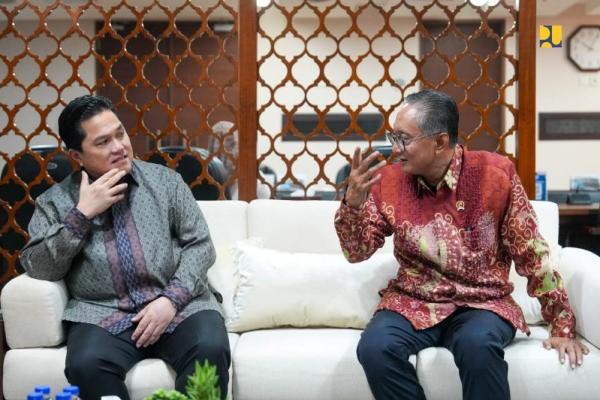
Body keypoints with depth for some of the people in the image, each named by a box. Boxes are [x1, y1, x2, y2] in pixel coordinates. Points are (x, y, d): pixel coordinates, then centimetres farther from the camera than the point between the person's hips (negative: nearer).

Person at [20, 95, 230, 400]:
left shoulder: (165, 180, 10)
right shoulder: (55, 201, 9)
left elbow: (200, 245, 5)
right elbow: (38, 269, 0)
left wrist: (171, 299, -11)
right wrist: (82, 214, -8)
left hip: (179, 304, 1)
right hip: (102, 313, 0)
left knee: (211, 349, -30)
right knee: (86, 365, -31)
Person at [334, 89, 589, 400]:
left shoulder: (494, 174, -10)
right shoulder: (390, 180, -2)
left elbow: (532, 255, -5)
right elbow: (357, 253, 1)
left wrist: (562, 326, -4)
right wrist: (353, 201, -18)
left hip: (483, 302, -2)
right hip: (413, 302, 3)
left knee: (478, 345, -36)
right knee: (375, 347, -27)